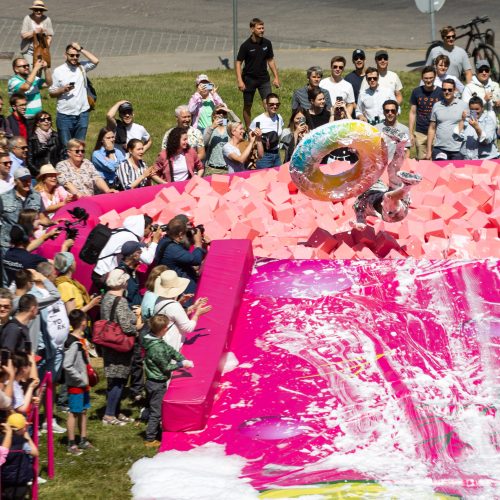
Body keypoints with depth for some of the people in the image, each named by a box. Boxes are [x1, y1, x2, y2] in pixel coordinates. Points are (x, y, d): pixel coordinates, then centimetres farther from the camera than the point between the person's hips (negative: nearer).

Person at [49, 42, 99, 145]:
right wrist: (63, 90, -16)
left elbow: (95, 61, -13)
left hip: (82, 114, 2)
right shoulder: (58, 71, 0)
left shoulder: (82, 67, 6)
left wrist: (81, 49, -9)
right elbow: (51, 93, 2)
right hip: (65, 115, -2)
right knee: (65, 146, 0)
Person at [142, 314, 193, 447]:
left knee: (156, 410, 21)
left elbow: (171, 351, 8)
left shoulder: (158, 341, 2)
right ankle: (150, 440, 7)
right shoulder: (157, 348, -27)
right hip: (157, 384, -10)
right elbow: (166, 367, -19)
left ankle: (157, 434, 33)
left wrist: (183, 360, -5)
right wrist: (181, 364, -10)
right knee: (156, 412, 0)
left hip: (154, 382, 10)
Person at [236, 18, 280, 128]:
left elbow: (270, 61, 11)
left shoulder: (267, 43, 0)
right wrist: (240, 81, -17)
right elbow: (238, 63, -8)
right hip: (249, 79, -2)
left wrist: (276, 77, 8)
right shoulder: (246, 45, -11)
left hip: (264, 78, 2)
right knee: (247, 106, 8)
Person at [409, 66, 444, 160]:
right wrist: (411, 133, 4)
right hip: (420, 133, 2)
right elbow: (412, 113, 9)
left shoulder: (441, 92, 0)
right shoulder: (416, 92, 5)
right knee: (421, 160, 3)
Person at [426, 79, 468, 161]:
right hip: (439, 149, 2)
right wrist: (429, 151, 7)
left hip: (457, 151, -2)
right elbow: (432, 129, 11)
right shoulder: (436, 106, 9)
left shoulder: (463, 105, 1)